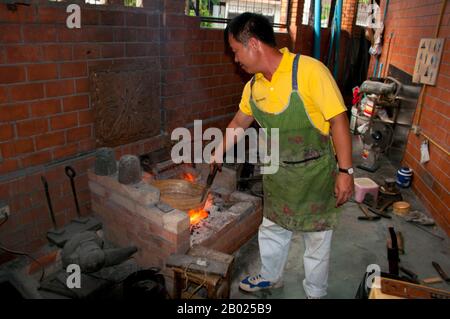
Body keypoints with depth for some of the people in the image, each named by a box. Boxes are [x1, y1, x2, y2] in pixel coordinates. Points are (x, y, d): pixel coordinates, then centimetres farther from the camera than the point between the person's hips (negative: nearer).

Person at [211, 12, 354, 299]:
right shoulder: (254, 85, -3)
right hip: (278, 175, 6)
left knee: (317, 239, 13)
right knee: (272, 229, 21)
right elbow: (240, 120, 14)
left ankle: (316, 293, 38)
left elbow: (338, 119, -20)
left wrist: (345, 171, -20)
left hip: (316, 174, -5)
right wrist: (221, 151, 23)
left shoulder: (309, 71, -23)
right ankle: (271, 277, 48)